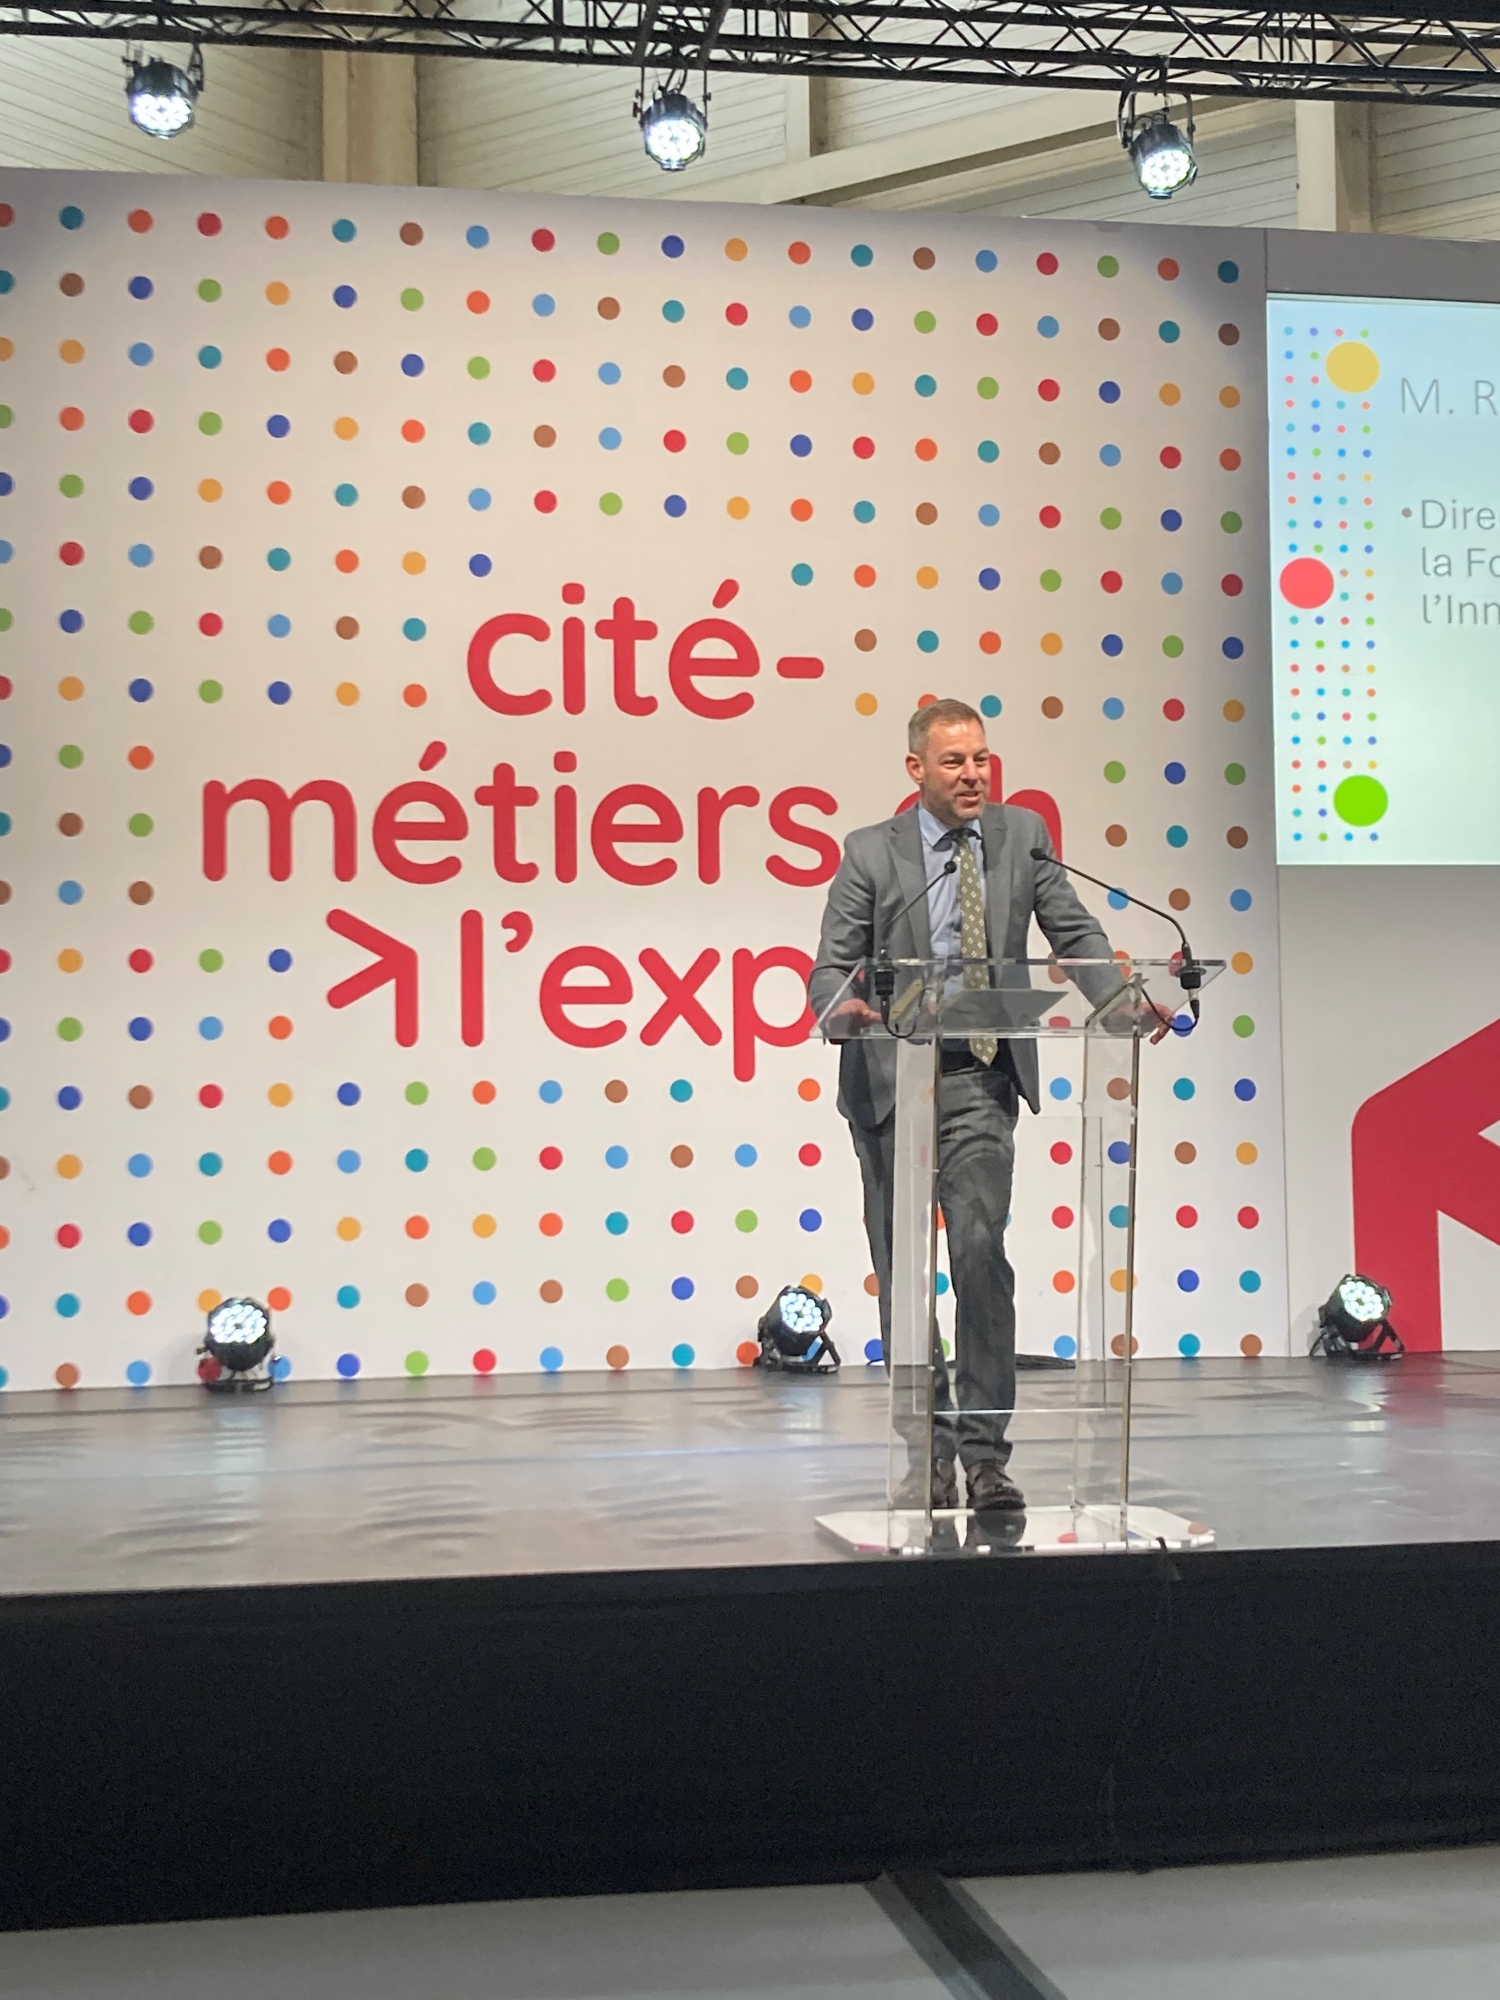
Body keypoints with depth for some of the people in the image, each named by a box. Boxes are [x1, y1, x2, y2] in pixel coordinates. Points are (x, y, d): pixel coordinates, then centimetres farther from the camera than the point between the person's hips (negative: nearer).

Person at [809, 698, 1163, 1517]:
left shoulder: (1022, 834, 6)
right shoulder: (870, 852, 0)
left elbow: (1073, 933, 1)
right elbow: (829, 966, -3)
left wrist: (1122, 1000, -18)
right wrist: (845, 1004, -27)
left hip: (980, 1080, 0)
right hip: (888, 1079, 0)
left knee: (982, 1253, -12)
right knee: (901, 1272, 5)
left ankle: (984, 1453, -5)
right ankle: (929, 1454, 16)